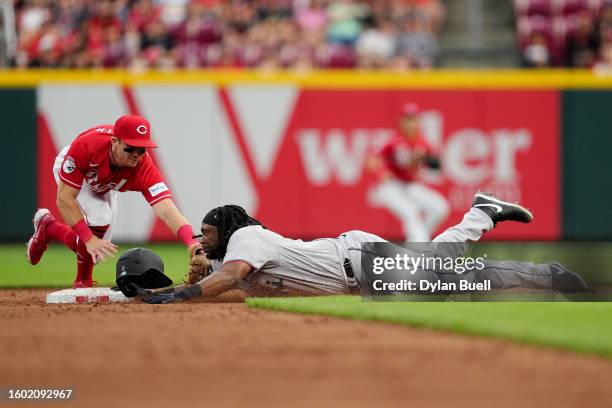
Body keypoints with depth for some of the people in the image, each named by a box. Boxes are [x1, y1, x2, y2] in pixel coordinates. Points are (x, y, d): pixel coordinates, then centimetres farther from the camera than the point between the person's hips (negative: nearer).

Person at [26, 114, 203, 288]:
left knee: (97, 251, 7)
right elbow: (64, 199, -41)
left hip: (103, 187, 4)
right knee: (99, 220, -29)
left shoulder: (144, 168, -40)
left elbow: (166, 210, -50)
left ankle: (48, 227, 34)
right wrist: (90, 239, -49)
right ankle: (83, 282, -4)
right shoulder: (85, 145, -44)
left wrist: (192, 244, -68)